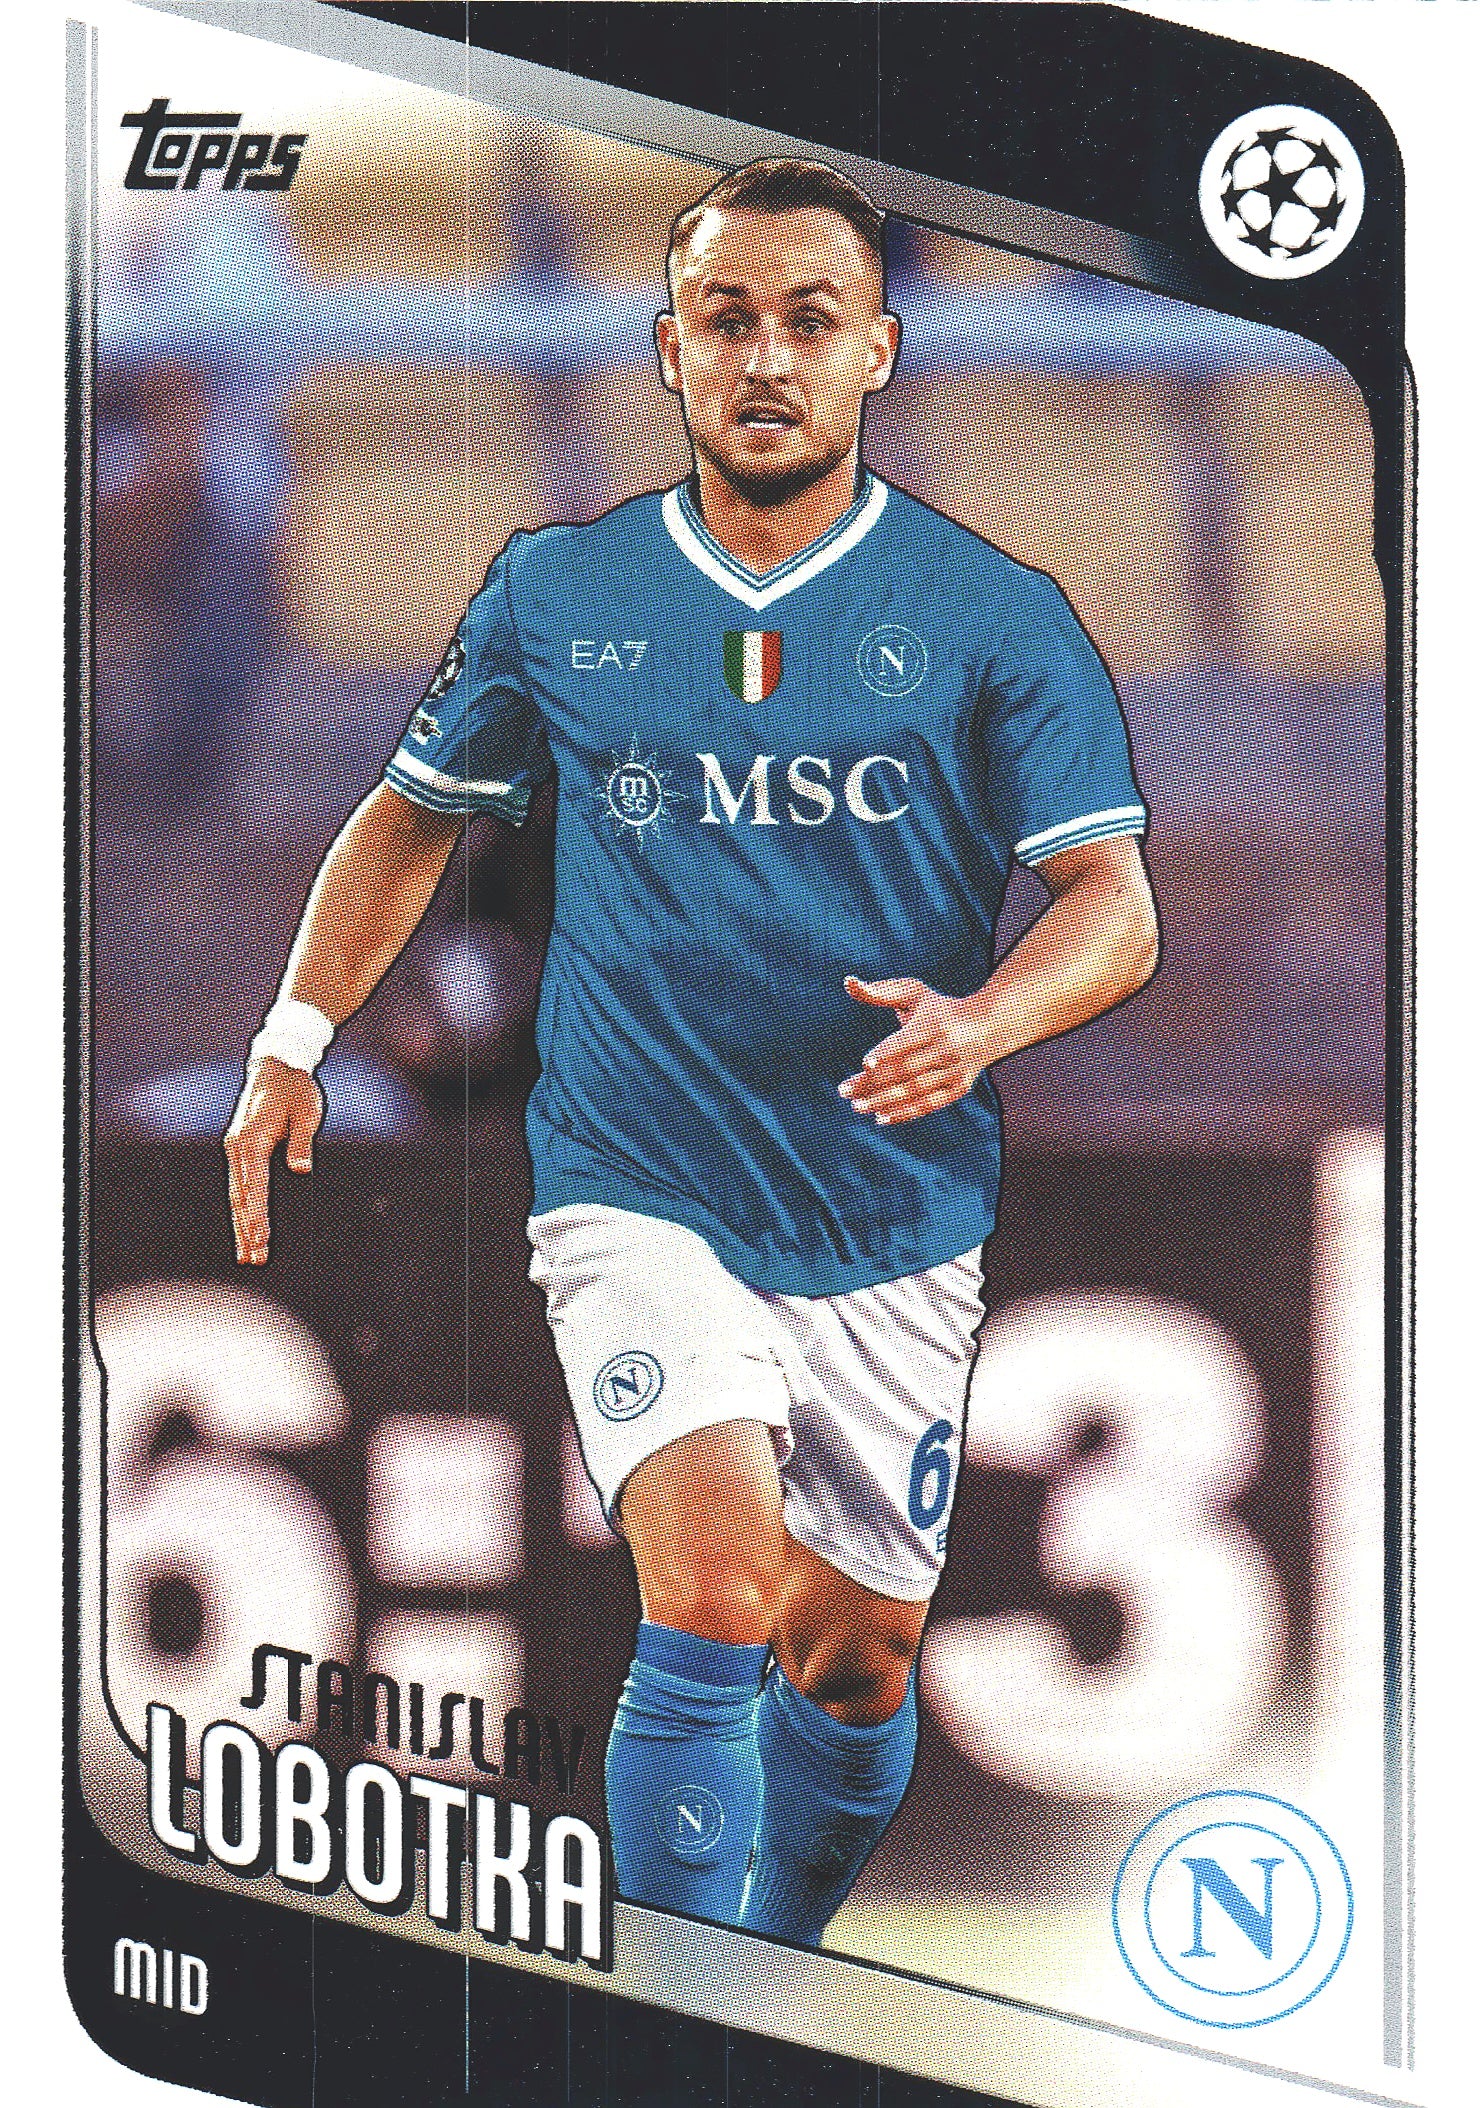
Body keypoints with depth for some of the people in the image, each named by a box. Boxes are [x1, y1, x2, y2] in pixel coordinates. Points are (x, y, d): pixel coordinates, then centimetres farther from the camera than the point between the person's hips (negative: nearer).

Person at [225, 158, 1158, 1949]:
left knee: (854, 1668, 11)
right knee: (717, 1601, -22)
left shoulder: (995, 616, -2)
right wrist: (294, 1042, 9)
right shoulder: (554, 592, 3)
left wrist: (977, 1024, -26)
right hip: (636, 1193, -1)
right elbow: (415, 815, 18)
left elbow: (1115, 910, -6)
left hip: (895, 1222, 1)